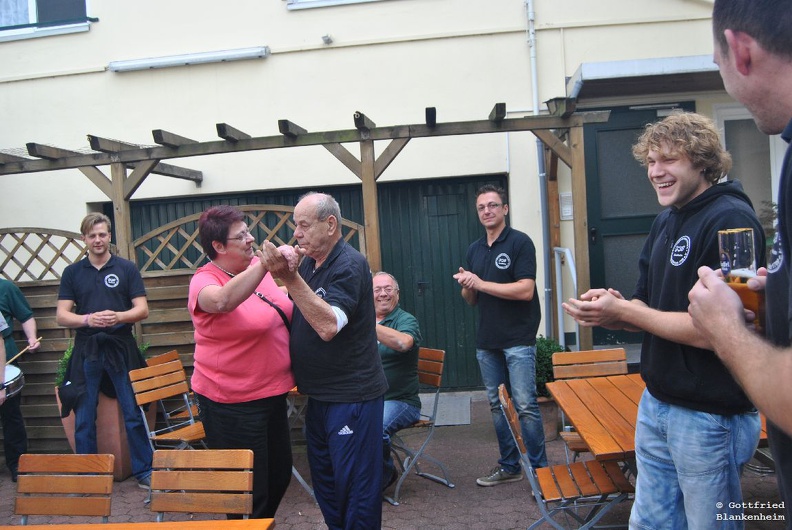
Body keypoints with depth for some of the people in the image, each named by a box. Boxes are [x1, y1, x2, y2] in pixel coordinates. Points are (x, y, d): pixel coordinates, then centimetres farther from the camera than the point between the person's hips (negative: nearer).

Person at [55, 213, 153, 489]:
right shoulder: (72, 272, 7)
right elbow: (61, 315, 3)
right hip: (86, 352, 2)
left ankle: (144, 471, 17)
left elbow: (142, 309, -1)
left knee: (134, 415, 4)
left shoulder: (127, 268, 2)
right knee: (83, 420, 9)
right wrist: (88, 319, -17)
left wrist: (118, 317, -20)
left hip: (121, 349, -1)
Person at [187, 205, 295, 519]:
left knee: (280, 475, 22)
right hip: (232, 405, -7)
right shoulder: (205, 280, -17)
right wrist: (265, 264, -48)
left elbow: (284, 311, 22)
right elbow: (222, 301, -43)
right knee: (249, 492, 5)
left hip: (272, 393, 8)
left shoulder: (258, 267, 3)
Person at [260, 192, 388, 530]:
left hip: (351, 396, -9)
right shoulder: (308, 262, 7)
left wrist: (289, 277, -34)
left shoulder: (349, 265, -19)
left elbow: (328, 325, -30)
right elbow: (292, 311, 12)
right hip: (319, 394, 9)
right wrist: (279, 273, -4)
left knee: (355, 484, 4)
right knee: (324, 479, 21)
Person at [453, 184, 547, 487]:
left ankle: (539, 468, 9)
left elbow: (525, 290, -17)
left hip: (518, 339, -6)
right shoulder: (474, 250, 14)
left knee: (525, 405, -5)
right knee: (497, 406, 12)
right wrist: (466, 286, -5)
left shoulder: (520, 242, -6)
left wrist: (481, 283, -16)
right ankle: (509, 466, 24)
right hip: (486, 341, 7)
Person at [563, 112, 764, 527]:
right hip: (656, 402, 8)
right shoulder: (666, 221, 9)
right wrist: (609, 311, -10)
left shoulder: (731, 220, -17)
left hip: (709, 415, -8)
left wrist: (622, 310, -18)